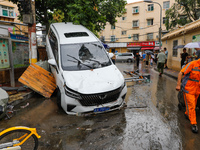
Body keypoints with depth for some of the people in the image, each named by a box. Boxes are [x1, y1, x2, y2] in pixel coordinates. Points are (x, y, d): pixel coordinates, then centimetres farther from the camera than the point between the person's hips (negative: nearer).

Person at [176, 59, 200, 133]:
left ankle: (187, 114, 44)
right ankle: (193, 124, 7)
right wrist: (178, 85, -17)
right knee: (191, 106, -2)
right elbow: (181, 73, -14)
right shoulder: (192, 64, -15)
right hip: (188, 88, -6)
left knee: (193, 105, 18)